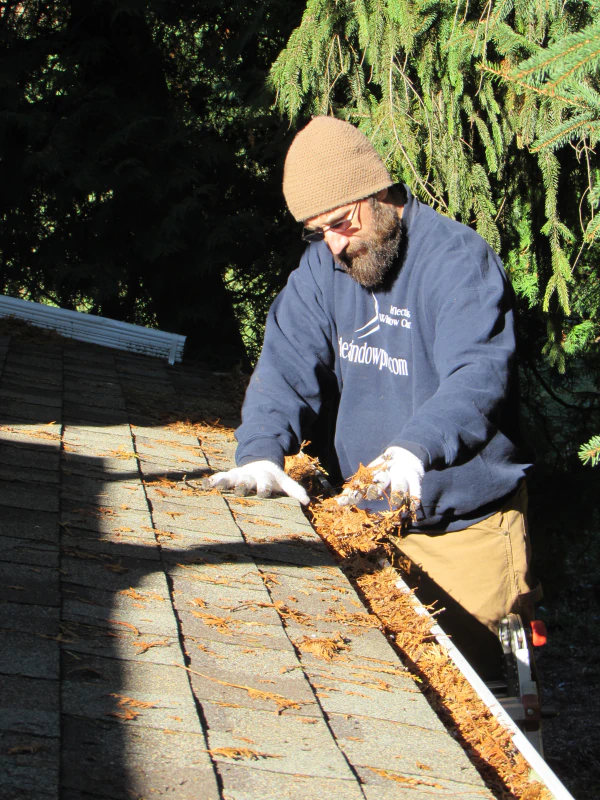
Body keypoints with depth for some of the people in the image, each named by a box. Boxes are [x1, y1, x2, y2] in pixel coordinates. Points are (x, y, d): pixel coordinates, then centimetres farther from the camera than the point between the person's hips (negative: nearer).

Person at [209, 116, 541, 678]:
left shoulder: (460, 259, -18)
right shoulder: (322, 267, 3)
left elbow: (476, 376, -31)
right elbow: (287, 365, -4)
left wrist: (413, 448, -49)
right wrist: (261, 452, -23)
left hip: (468, 528, -5)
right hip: (366, 522, 6)